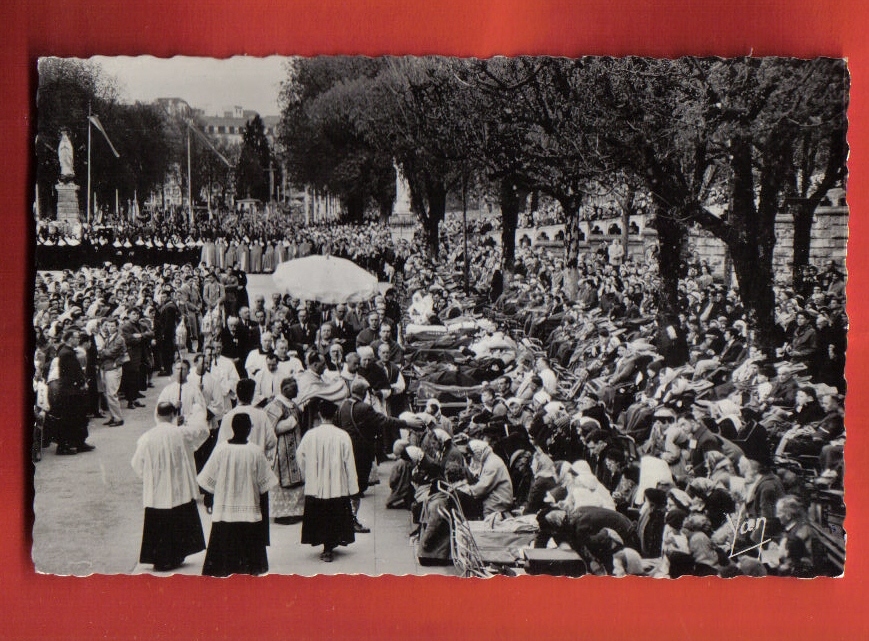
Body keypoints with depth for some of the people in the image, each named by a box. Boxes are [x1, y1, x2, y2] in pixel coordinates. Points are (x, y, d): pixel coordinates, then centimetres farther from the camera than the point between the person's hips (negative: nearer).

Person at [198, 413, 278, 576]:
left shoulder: (221, 449, -8)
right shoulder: (255, 451, -10)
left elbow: (208, 480, -1)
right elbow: (265, 483, -3)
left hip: (224, 512, 1)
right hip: (249, 512, -1)